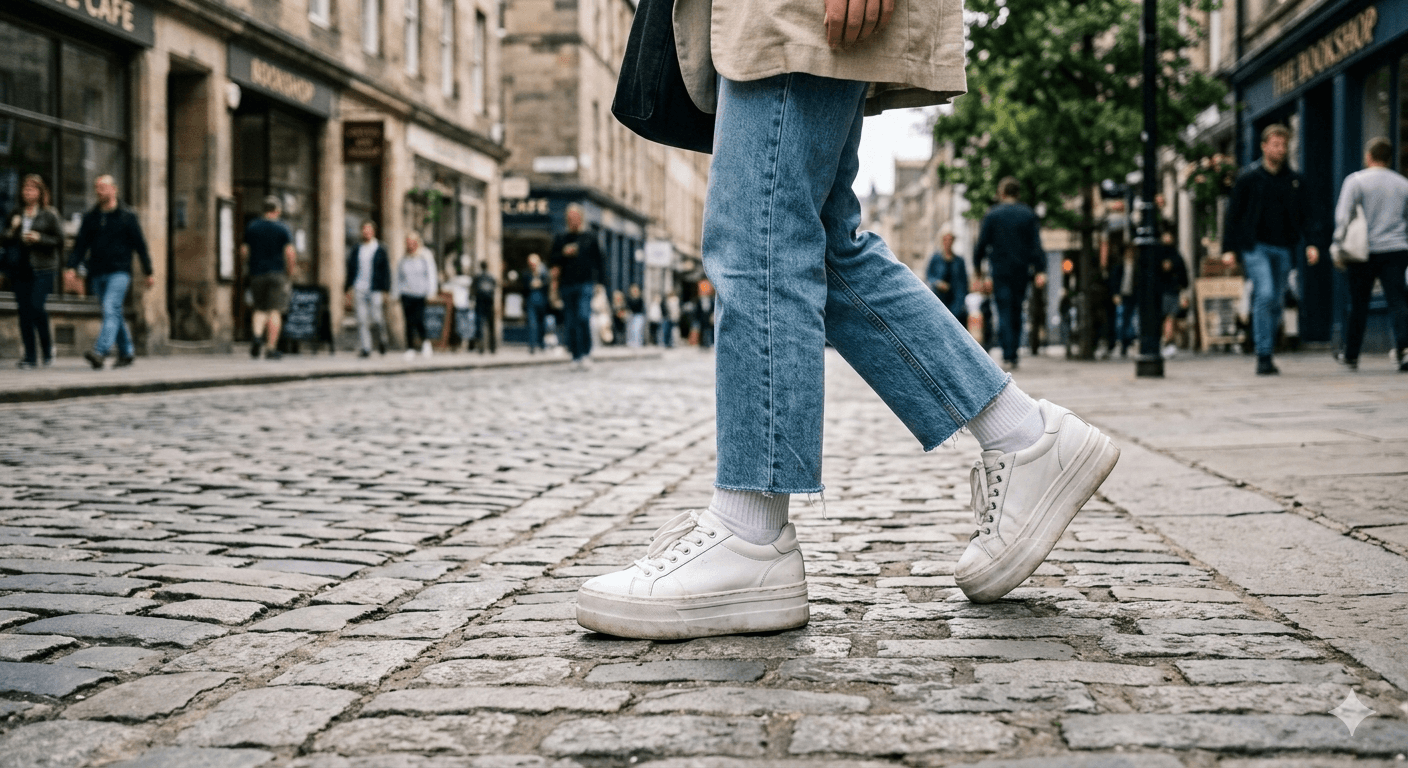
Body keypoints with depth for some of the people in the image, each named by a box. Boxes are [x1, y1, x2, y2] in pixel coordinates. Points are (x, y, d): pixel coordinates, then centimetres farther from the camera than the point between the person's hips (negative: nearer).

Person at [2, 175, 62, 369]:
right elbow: (5, 242, 17)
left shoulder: (49, 214, 3)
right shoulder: (16, 214, 15)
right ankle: (30, 356, 6)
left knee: (36, 307, -15)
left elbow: (59, 240, -1)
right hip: (20, 268, 4)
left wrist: (39, 238, -14)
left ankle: (47, 348, 8)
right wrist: (12, 230, -3)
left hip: (42, 268, -4)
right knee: (24, 311, 1)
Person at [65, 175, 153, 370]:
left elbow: (140, 245, 3)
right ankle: (127, 351, 24)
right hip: (97, 273, 5)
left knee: (111, 310, -19)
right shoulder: (90, 217, 11)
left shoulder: (127, 216, 1)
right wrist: (72, 267, -5)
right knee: (114, 313, 11)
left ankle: (100, 352, -31)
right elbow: (81, 244, 9)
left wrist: (148, 273, 2)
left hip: (119, 272, -5)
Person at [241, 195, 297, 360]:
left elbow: (244, 251, 6)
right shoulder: (283, 228, -4)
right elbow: (290, 253, -11)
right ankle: (272, 348, -2)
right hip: (277, 273, -3)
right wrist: (289, 271, 3)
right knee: (275, 311, 0)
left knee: (260, 309, 14)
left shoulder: (251, 227, 6)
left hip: (257, 273, 3)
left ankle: (257, 335, -13)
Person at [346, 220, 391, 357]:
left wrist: (385, 291, -4)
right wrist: (349, 289, 10)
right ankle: (364, 348, -2)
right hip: (359, 289, 3)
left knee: (377, 319, -7)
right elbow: (350, 270, 16)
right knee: (361, 321, -4)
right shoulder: (356, 250, 13)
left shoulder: (380, 250, 4)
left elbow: (386, 272, 3)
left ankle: (381, 340, 21)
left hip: (375, 290, -3)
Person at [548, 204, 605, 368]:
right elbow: (551, 261, 9)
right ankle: (576, 355, 8)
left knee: (583, 317, -19)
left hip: (585, 284, -2)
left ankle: (585, 351, -7)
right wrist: (563, 254, -8)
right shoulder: (560, 239, 13)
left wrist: (598, 281, 3)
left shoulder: (590, 239, 10)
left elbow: (599, 262, 13)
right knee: (570, 323, 1)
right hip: (566, 285, 2)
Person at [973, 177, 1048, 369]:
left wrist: (977, 264, 14)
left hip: (1000, 271, -3)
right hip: (1022, 271, 3)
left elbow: (982, 243, 0)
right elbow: (1036, 245, -2)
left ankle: (1009, 355, -12)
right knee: (1017, 311, 14)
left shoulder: (992, 215, -2)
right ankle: (1012, 350, 16)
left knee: (1004, 312, -3)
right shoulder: (1029, 215, 4)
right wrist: (1040, 271, -6)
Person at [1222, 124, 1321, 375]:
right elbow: (1233, 215, 3)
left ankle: (1267, 355, 19)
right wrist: (1229, 249, -2)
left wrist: (1311, 243, -3)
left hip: (1282, 248, 4)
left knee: (1277, 302, 7)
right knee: (1265, 294, -19)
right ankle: (1263, 357, -16)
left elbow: (1305, 214, 12)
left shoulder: (1294, 180, 11)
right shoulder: (1248, 178, 1)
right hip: (1255, 246, -4)